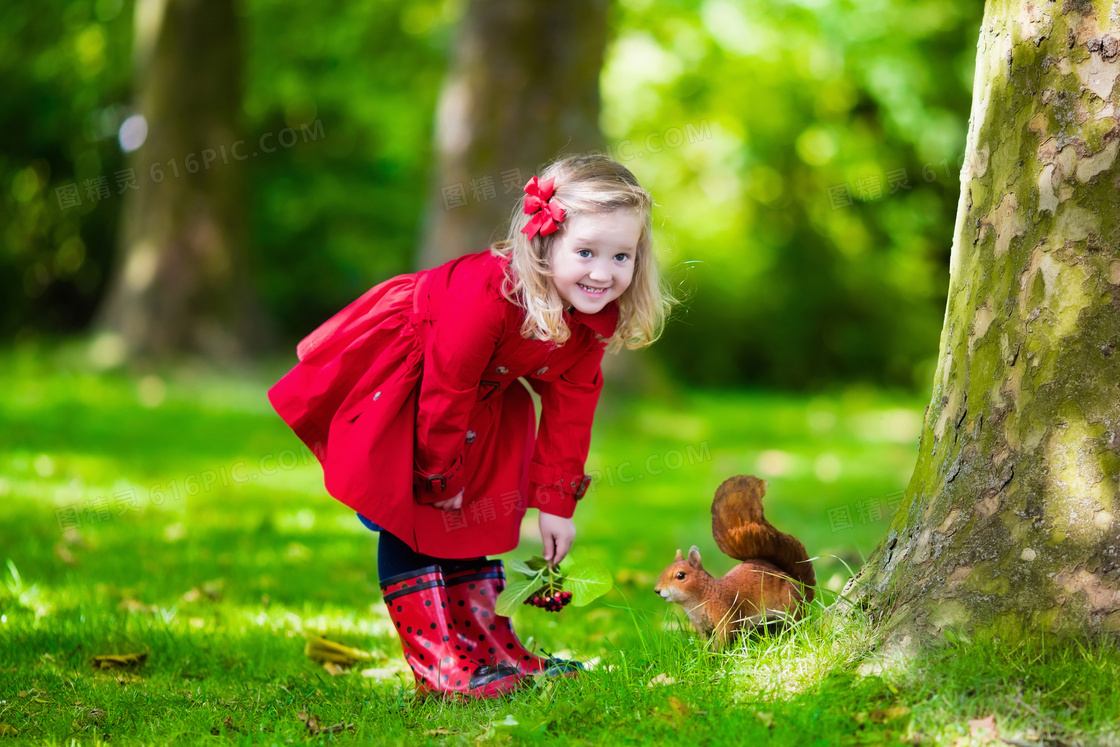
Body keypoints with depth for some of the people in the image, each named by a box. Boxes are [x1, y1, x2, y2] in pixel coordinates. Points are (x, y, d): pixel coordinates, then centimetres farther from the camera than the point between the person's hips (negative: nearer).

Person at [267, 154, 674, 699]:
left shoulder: (594, 318, -16)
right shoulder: (488, 292, -40)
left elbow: (569, 409, -4)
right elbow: (445, 389, -30)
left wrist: (556, 503, -5)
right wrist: (439, 476, -17)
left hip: (479, 398, 7)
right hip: (394, 382, -7)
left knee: (474, 518, 13)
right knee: (408, 517, -12)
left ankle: (492, 651, 22)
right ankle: (437, 664, -12)